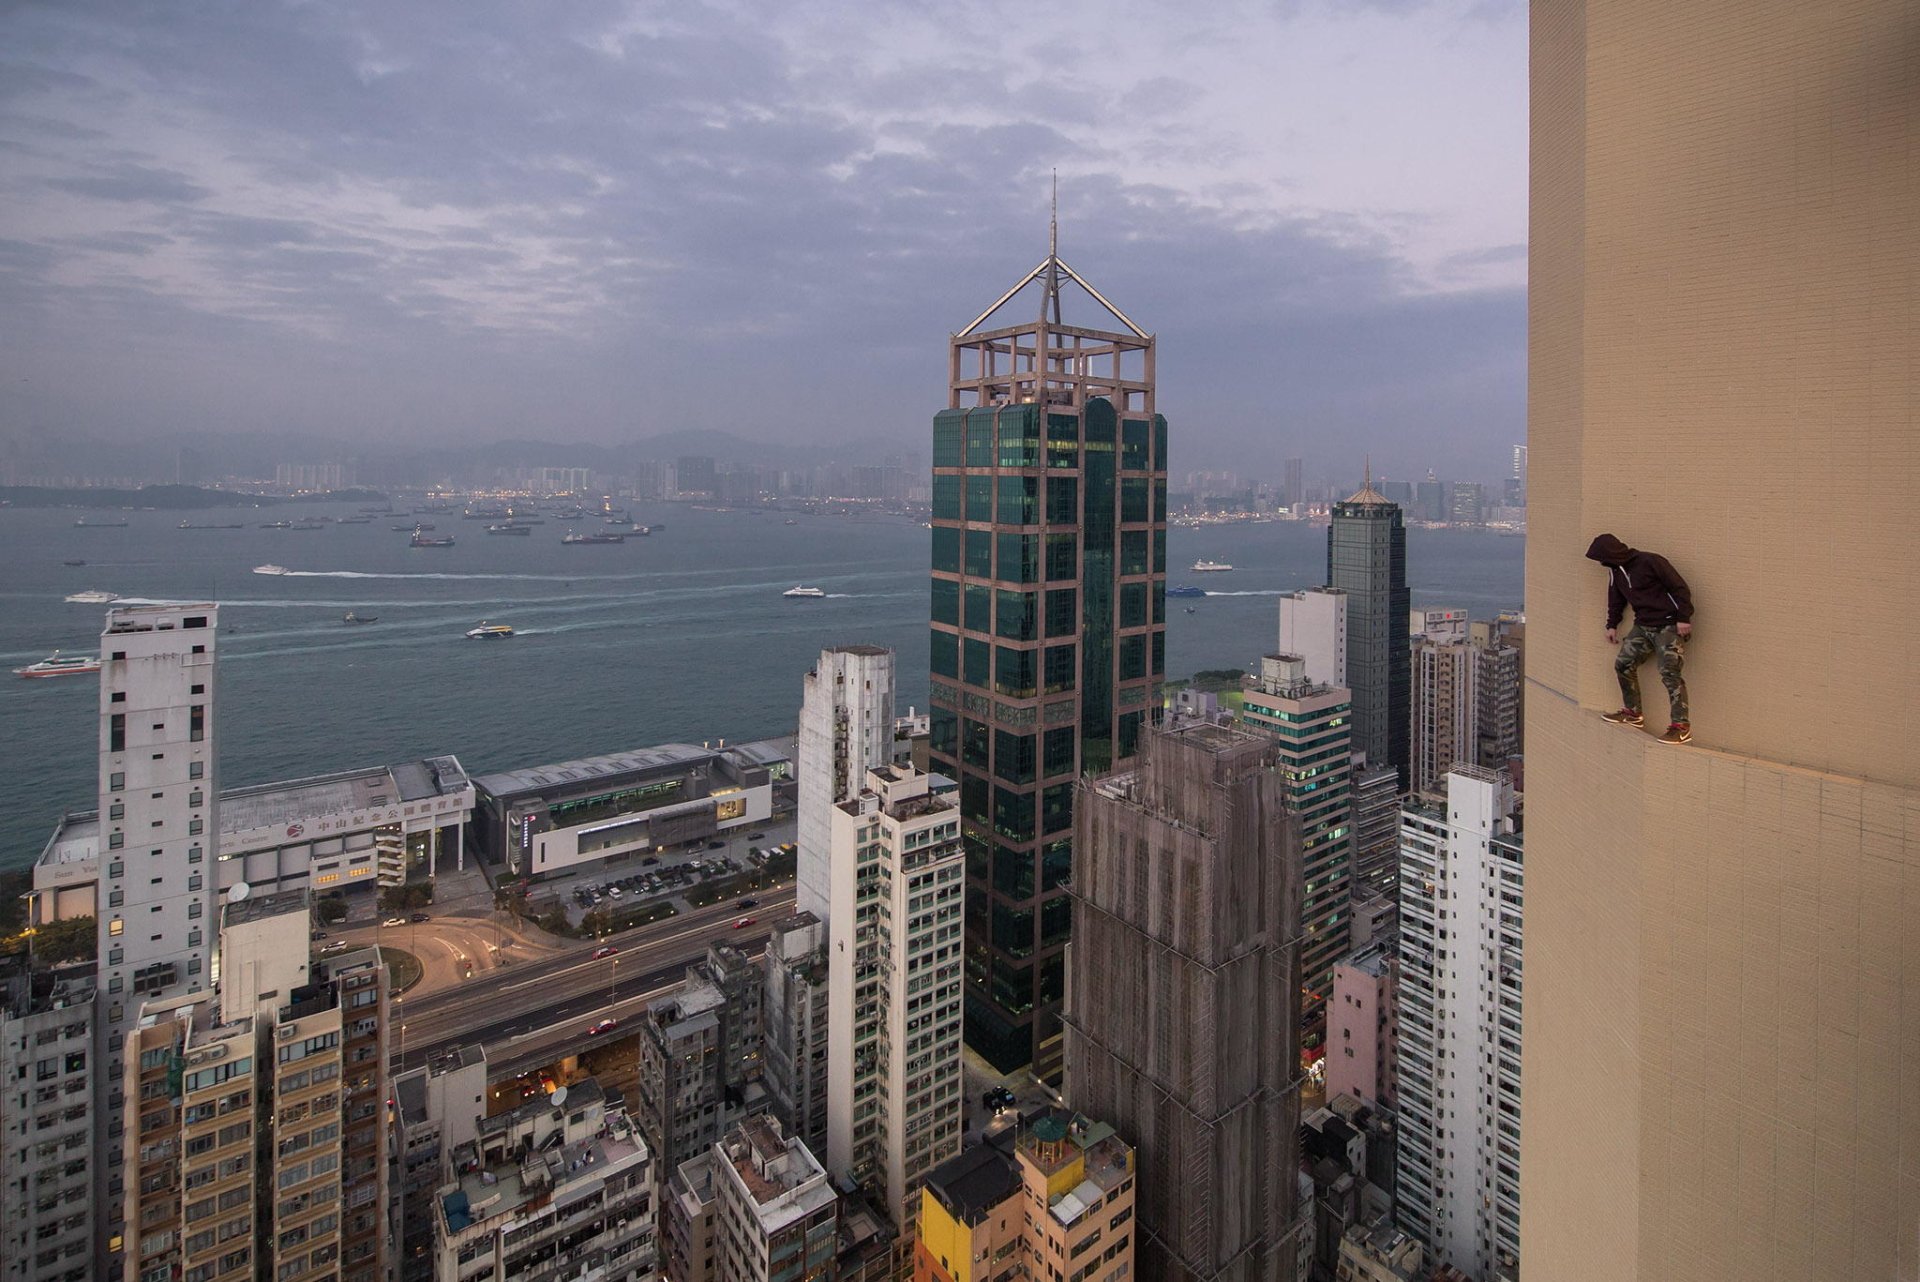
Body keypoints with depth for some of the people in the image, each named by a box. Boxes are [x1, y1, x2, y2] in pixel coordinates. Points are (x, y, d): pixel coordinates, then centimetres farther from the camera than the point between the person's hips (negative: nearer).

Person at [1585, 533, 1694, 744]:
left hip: (1669, 625, -8)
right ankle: (1633, 713, 22)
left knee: (1669, 673, -14)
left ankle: (1681, 726, -10)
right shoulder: (1615, 571, 7)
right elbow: (1616, 598, 23)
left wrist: (1684, 618, -18)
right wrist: (1612, 625, 25)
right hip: (1642, 626, 8)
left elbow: (1679, 587, -15)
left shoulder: (1650, 562, -17)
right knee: (1623, 664, 7)